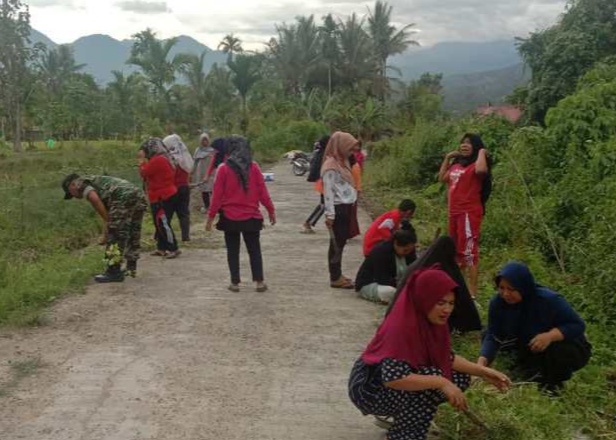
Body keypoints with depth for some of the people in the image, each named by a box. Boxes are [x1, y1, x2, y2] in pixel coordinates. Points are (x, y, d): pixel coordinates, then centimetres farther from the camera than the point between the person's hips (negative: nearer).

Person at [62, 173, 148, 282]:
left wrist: (107, 222, -3)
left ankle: (114, 272, 1)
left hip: (124, 198, -9)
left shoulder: (80, 182, 11)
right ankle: (131, 268, 30)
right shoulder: (98, 182, 36)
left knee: (114, 237, -1)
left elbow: (94, 199, -10)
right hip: (139, 196, 9)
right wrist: (106, 234, 36)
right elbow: (108, 214, 36)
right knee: (133, 234, 20)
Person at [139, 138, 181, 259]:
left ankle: (173, 249, -6)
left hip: (163, 198, -11)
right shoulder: (163, 158, 16)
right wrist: (144, 161, 10)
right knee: (159, 224, 14)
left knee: (163, 224, -8)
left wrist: (142, 161, -1)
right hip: (167, 196, 11)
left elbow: (144, 173, -15)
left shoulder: (157, 160, -17)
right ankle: (161, 248, 19)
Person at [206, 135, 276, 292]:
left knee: (233, 251, 11)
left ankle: (235, 282, 11)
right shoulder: (254, 167, -4)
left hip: (230, 217, -1)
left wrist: (211, 216, -1)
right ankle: (259, 281, 8)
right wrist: (271, 210, 8)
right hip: (251, 217, 1)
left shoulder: (223, 169, -8)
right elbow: (262, 191, -1)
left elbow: (217, 195, -7)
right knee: (254, 249, 12)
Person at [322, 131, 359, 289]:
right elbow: (328, 190, -16)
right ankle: (335, 278, 3)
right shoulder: (331, 165, -13)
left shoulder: (342, 162, 14)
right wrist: (330, 214, -18)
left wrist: (350, 207, 10)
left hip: (346, 207, 9)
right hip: (338, 209, -9)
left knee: (341, 242, 13)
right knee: (337, 244, -3)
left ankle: (337, 275, 22)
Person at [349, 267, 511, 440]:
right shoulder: (401, 325, -31)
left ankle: (401, 418, 12)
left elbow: (446, 358, 6)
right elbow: (393, 378, -37)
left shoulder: (431, 320, -6)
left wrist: (482, 371, -5)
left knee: (460, 378, 0)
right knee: (433, 382, -29)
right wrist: (442, 383, -38)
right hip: (370, 388, -9)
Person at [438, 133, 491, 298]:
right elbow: (442, 178, 25)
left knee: (469, 251, -12)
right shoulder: (456, 165, 15)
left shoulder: (475, 164, -9)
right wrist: (447, 157, 18)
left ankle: (472, 292, -12)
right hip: (454, 212, 9)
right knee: (456, 250, 18)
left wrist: (482, 152, -15)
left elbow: (481, 170, -32)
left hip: (469, 213, -9)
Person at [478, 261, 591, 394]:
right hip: (532, 350, 5)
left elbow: (578, 325, -24)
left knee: (556, 350, -37)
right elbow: (492, 336, -20)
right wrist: (482, 362, -37)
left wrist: (550, 336, -42)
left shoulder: (549, 300, -31)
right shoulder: (498, 302, -19)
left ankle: (555, 381, -3)